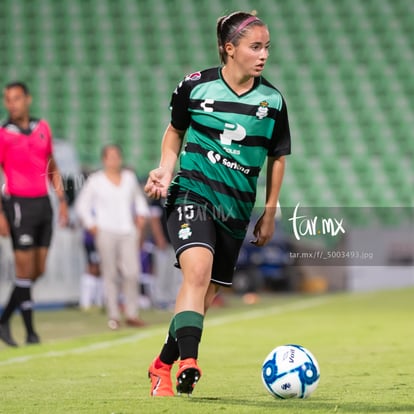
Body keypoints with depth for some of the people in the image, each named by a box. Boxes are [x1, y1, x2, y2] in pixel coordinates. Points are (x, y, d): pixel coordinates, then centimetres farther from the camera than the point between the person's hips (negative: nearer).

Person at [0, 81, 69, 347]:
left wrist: (62, 200, 14)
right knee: (26, 270, -5)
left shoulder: (42, 128, 11)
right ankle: (30, 331, 2)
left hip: (43, 203, 6)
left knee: (39, 270, 6)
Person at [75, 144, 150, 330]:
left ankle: (132, 314, -2)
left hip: (128, 231, 3)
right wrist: (91, 225, -1)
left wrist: (141, 215, 16)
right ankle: (113, 316, 1)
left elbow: (139, 198, 31)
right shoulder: (95, 181, 3)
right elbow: (82, 205, 8)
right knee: (110, 274, -4)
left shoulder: (130, 177, 15)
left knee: (132, 273, -9)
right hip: (106, 232, -3)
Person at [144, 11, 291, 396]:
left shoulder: (273, 100, 2)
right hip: (192, 192, -3)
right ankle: (188, 363, -36)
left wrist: (269, 212, 11)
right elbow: (175, 130, 14)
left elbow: (277, 157, 13)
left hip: (235, 209, 3)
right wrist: (165, 171, -2)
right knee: (198, 270, -28)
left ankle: (162, 366, 25)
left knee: (206, 296, 6)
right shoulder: (195, 86, -3)